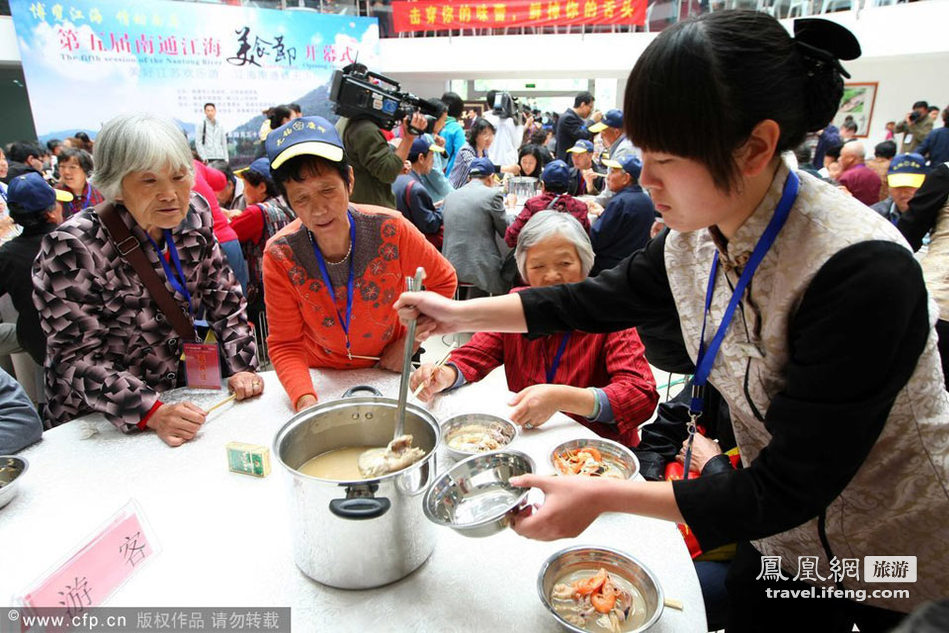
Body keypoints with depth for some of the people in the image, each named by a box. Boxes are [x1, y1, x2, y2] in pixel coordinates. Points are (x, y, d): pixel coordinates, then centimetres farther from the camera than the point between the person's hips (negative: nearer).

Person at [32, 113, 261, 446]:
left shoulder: (194, 216, -6)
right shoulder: (72, 247, -19)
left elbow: (223, 296, 2)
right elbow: (77, 357, -18)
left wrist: (242, 367, -9)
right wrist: (153, 414, -28)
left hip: (176, 391, 3)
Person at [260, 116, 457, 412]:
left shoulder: (390, 230, -20)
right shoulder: (280, 256, -18)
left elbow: (443, 281, -5)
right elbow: (285, 344, -12)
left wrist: (409, 341, -10)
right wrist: (304, 399, -29)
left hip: (388, 370, -1)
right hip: (322, 375, 2)